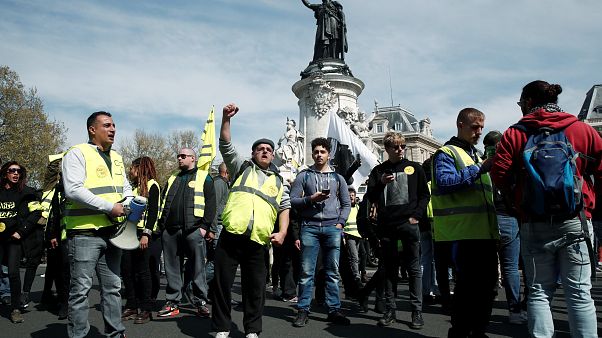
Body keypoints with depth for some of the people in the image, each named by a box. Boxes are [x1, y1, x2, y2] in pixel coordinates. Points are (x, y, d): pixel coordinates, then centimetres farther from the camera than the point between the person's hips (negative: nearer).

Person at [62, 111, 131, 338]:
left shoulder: (116, 158, 16)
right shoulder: (78, 154, -7)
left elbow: (125, 187, 22)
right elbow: (73, 190, -19)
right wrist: (110, 207, -20)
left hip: (112, 232, 7)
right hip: (85, 233, -7)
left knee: (113, 287, 13)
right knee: (81, 289, 0)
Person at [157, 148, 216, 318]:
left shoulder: (203, 177, 7)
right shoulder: (173, 179, 23)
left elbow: (210, 203, -2)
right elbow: (164, 203, 22)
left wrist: (205, 226, -11)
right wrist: (162, 225, 10)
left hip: (193, 230, -5)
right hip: (170, 230, 5)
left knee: (197, 268, -2)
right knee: (172, 268, 8)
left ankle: (200, 302, 6)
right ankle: (173, 302, 16)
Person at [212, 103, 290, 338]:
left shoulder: (278, 182, 22)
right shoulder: (242, 168, 17)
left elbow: (284, 208, 17)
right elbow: (226, 145, 6)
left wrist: (282, 233, 1)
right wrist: (226, 119, -6)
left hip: (258, 240, 2)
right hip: (232, 234, -1)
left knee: (255, 287, 8)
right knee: (223, 282, 2)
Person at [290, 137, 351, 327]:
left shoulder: (337, 177, 14)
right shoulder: (304, 176, 10)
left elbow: (346, 204, 15)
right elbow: (293, 200, 4)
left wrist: (340, 223, 2)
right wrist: (310, 199, -11)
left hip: (332, 227, 1)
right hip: (310, 227, -1)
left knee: (333, 271, 3)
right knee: (307, 271, -1)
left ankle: (334, 310, 10)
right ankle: (303, 310, 6)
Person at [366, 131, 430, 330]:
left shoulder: (414, 168, 8)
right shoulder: (379, 170, 10)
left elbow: (425, 195, 9)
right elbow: (370, 197, 4)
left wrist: (417, 215, -4)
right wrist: (381, 183, -13)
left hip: (409, 224, -1)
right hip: (386, 225, 1)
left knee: (414, 268, 1)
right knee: (389, 268, 7)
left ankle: (417, 311, 7)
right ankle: (390, 310, 14)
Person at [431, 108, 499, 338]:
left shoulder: (476, 156, 24)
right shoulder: (446, 153, -3)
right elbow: (444, 181, -22)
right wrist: (479, 169, -22)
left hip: (485, 231, 9)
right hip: (463, 231, -9)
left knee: (487, 284, 13)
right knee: (468, 284, -6)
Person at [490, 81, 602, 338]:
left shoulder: (514, 135, -2)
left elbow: (499, 178, -7)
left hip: (534, 225, -1)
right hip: (575, 222, 1)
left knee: (539, 292, 8)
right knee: (579, 293, 5)